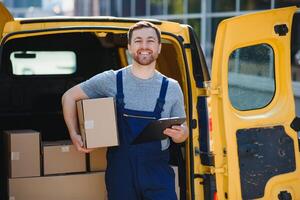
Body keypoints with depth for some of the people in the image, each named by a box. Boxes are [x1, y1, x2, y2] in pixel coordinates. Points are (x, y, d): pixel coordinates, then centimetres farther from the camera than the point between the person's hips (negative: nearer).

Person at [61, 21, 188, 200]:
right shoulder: (111, 80, 1)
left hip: (158, 171, 0)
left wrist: (180, 134, -13)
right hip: (120, 170, 0)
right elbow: (69, 96, 10)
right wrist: (74, 135, 0)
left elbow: (183, 132, 11)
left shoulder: (172, 88, 5)